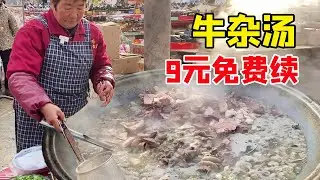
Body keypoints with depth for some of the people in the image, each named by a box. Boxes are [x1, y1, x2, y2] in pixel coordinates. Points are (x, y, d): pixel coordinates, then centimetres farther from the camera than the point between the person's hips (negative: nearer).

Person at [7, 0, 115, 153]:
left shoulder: (92, 32, 3)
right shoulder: (32, 31, -13)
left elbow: (101, 66, 15)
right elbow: (19, 76, -22)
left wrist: (104, 81, -8)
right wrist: (44, 106, -37)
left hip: (78, 117, 4)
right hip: (36, 115, -4)